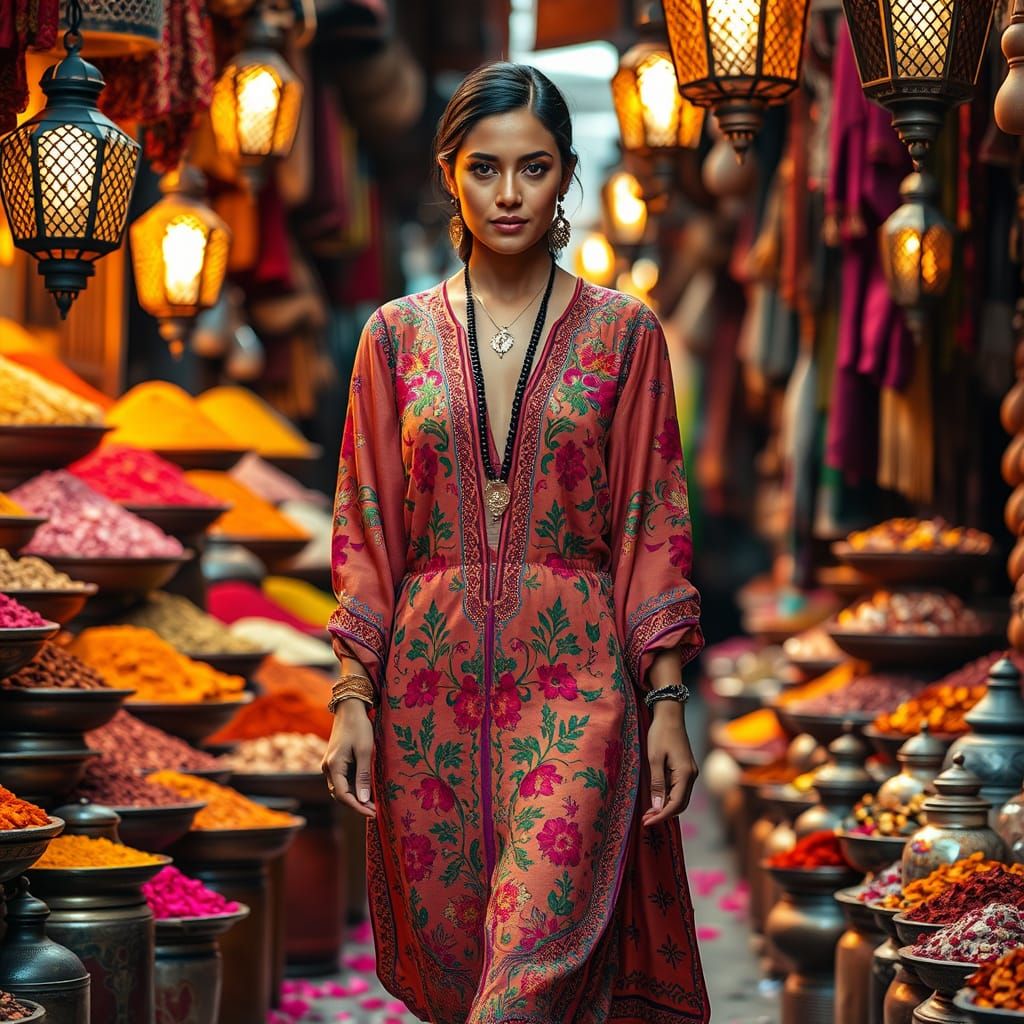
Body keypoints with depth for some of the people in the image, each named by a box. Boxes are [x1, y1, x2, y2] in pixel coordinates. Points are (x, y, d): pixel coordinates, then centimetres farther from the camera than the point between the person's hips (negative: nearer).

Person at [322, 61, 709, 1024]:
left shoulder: (622, 332, 3)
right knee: (447, 946, 7)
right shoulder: (397, 334, 6)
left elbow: (655, 523, 2)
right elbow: (365, 529, 7)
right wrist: (351, 699, 1)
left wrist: (668, 700, -3)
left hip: (574, 668, -2)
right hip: (432, 675, 2)